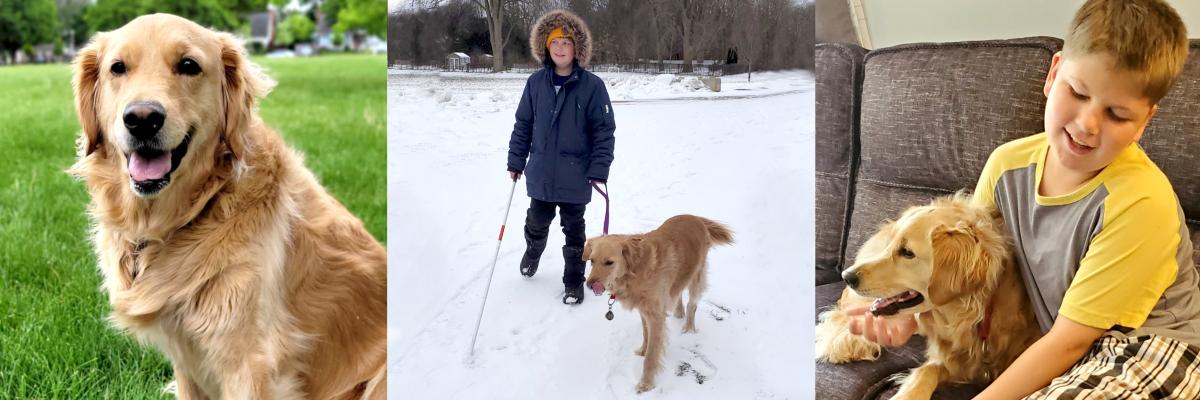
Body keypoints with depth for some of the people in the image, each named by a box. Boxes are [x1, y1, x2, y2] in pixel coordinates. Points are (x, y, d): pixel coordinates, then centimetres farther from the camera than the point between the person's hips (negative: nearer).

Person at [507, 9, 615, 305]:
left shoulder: (592, 86, -11)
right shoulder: (536, 83, -2)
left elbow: (604, 131, -8)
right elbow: (523, 124, 6)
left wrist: (599, 171, -12)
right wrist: (516, 161, 6)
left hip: (575, 178, -3)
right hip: (540, 175, 3)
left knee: (573, 231, 11)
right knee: (537, 223, 19)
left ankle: (574, 281, 27)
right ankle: (533, 252, 51)